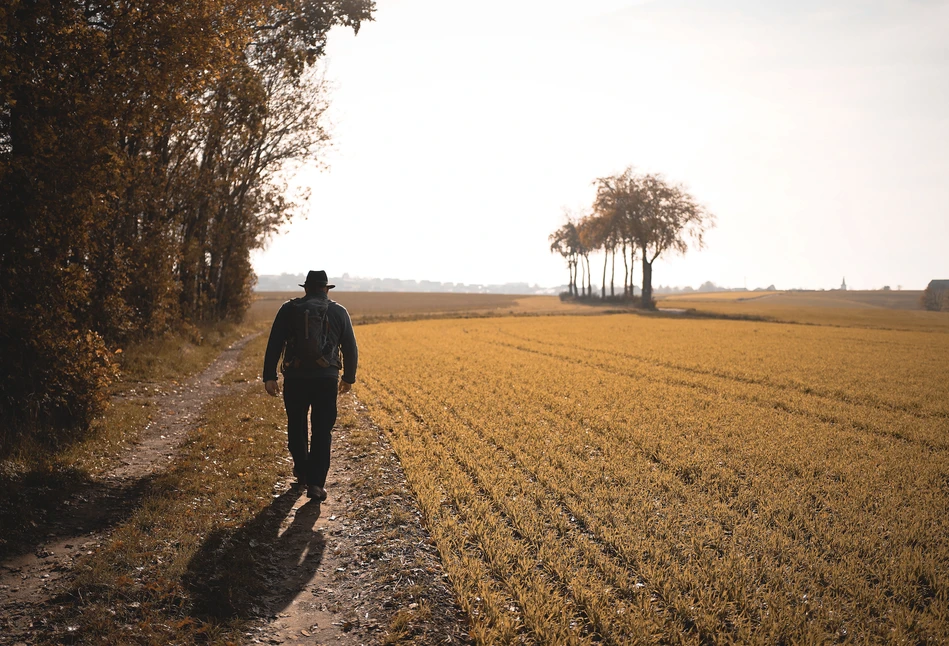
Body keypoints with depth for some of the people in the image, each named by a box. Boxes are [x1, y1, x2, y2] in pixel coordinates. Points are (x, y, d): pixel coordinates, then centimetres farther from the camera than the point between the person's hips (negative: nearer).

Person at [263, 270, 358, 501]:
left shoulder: (289, 309, 4)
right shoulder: (339, 312, 6)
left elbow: (274, 345, -2)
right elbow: (350, 349, 8)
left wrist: (269, 377, 0)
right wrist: (348, 378, 20)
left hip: (295, 378, 1)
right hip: (327, 378, 0)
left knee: (296, 426, 19)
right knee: (322, 432, 5)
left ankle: (302, 473, 33)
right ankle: (316, 483, -2)